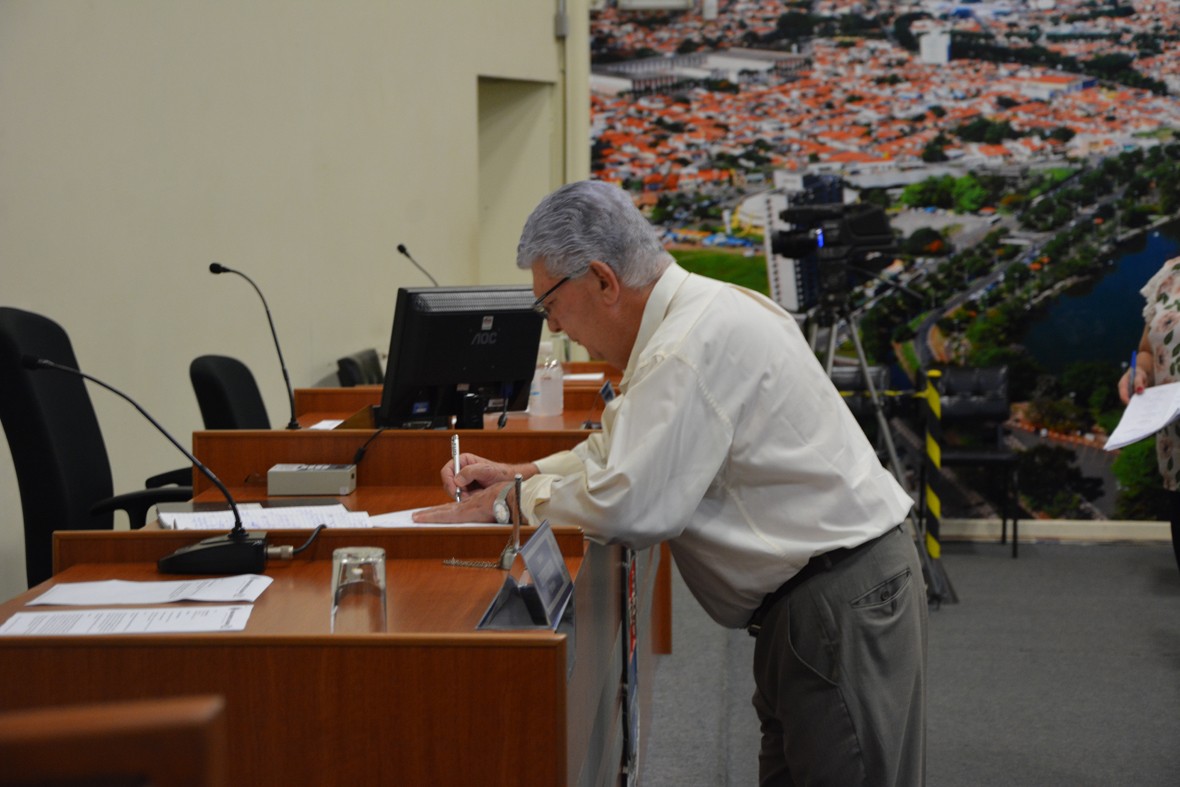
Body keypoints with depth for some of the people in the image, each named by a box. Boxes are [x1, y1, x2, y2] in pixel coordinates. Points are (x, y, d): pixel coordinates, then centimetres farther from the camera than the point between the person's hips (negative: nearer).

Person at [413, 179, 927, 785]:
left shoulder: (695, 343, -22)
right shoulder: (695, 312, 11)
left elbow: (630, 507, -24)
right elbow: (622, 446, 24)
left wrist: (511, 501, -9)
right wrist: (522, 473, 12)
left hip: (839, 603, -10)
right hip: (807, 601, 10)